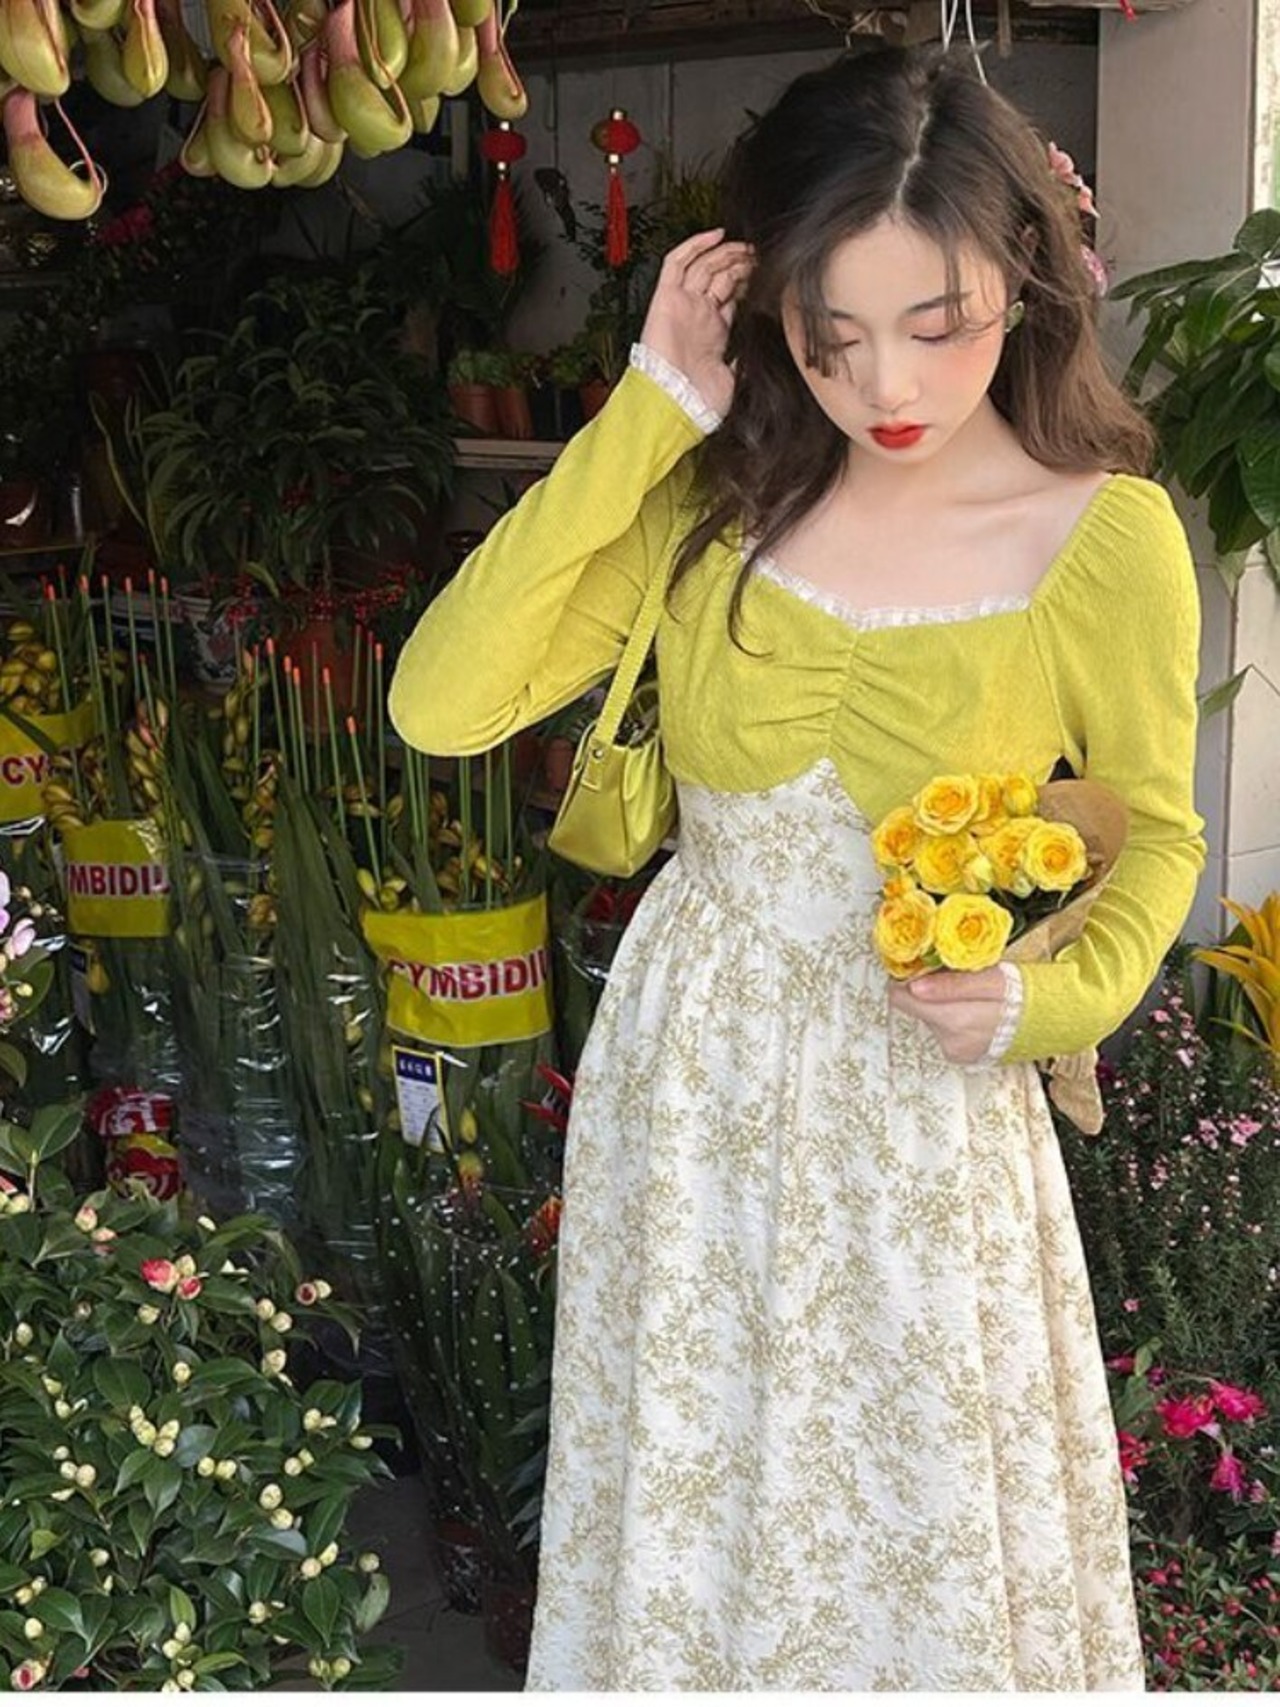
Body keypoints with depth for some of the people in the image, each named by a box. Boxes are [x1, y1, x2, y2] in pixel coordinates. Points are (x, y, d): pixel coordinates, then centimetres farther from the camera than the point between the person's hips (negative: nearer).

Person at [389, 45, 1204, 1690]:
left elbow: (1154, 832, 2)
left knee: (922, 1550, 15)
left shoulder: (1105, 537, -13)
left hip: (920, 1106, -2)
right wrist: (651, 412, -18)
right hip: (686, 1074, 2)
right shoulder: (719, 493, -7)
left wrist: (1052, 1000, -17)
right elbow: (441, 703, -18)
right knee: (685, 1519, 19)